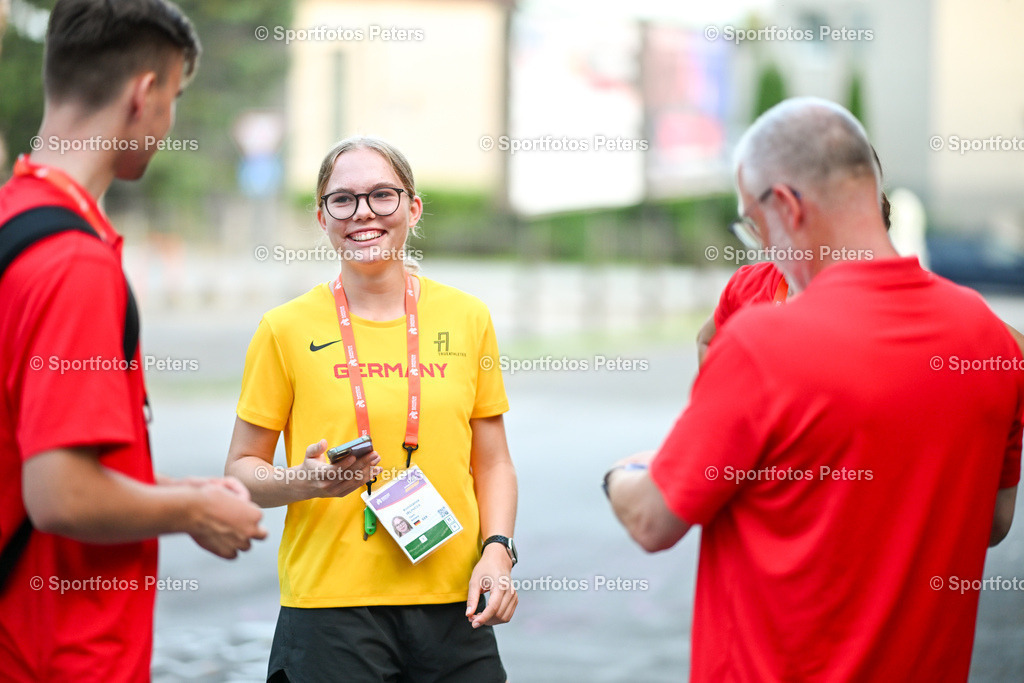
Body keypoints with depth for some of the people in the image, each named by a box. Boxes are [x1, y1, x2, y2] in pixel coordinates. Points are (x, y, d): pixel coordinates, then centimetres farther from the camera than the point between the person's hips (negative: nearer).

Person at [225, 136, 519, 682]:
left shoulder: (466, 318, 7)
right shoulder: (287, 328, 0)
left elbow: (492, 464, 12)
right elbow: (242, 468, 4)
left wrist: (497, 550, -3)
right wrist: (303, 482, -15)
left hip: (451, 601, 2)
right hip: (330, 602, -2)